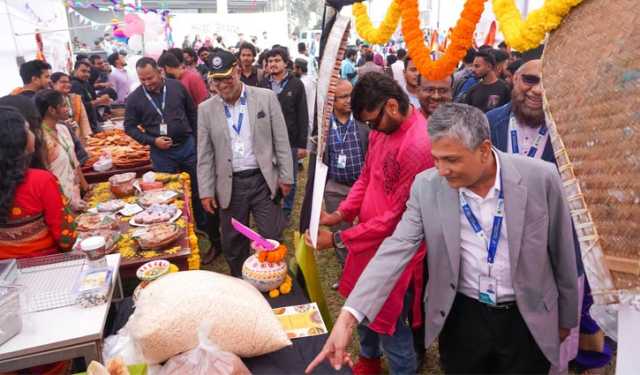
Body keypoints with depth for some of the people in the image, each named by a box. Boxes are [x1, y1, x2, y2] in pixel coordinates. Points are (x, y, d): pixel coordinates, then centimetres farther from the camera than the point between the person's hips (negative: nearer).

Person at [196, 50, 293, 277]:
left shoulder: (266, 98, -3)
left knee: (272, 239, 6)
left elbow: (281, 140, 0)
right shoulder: (206, 109, 2)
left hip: (263, 180, -1)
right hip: (229, 185, 2)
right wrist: (206, 191, 2)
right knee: (232, 243, 13)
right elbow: (204, 155, 4)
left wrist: (286, 176, -1)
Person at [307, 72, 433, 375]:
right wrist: (339, 214, -3)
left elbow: (396, 216, -24)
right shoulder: (381, 130, 0)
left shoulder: (420, 146, -27)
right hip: (368, 242, 8)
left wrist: (338, 239, -19)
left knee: (390, 325, 7)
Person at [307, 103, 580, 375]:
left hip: (527, 319, 0)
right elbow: (395, 250, -17)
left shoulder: (540, 178, -16)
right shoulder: (427, 186, -14)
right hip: (461, 317, 1)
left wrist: (566, 317, 9)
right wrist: (348, 317, -27)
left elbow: (562, 253, -4)